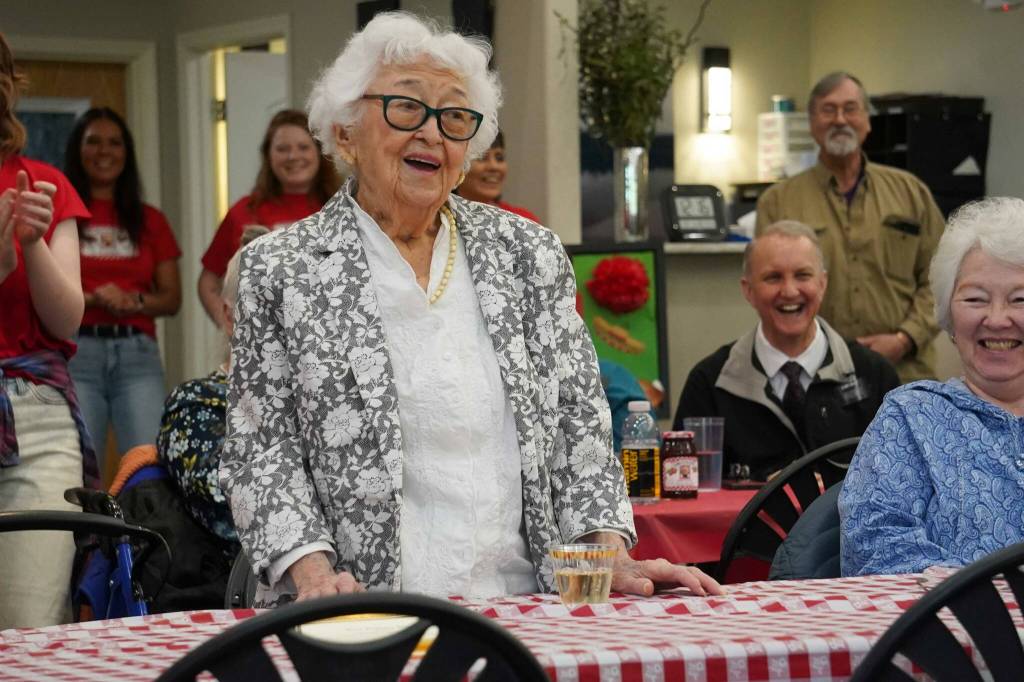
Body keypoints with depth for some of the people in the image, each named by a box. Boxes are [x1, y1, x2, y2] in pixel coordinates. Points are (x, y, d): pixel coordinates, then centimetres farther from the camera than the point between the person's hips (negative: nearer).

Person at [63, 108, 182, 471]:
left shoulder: (149, 220, 15)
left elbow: (172, 298, 14)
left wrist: (134, 301, -6)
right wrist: (92, 299, -14)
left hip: (137, 352, 2)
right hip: (75, 351, -2)